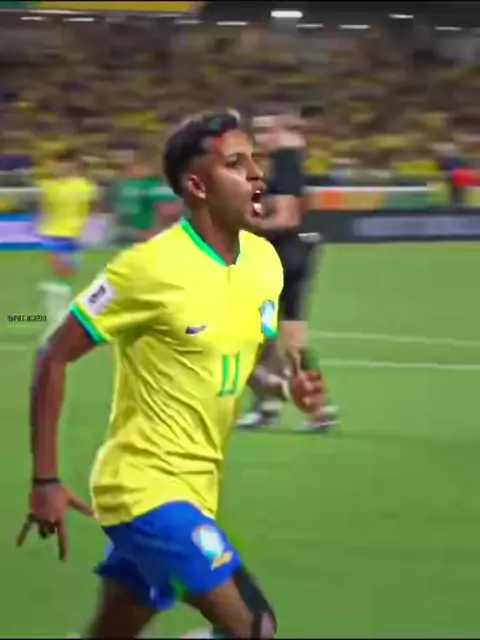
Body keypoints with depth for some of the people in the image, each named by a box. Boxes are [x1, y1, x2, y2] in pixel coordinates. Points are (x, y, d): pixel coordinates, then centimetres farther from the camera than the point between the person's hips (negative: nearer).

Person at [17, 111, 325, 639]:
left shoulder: (264, 261, 4)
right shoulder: (149, 268, -17)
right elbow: (54, 358, -11)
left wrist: (288, 387, -3)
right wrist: (46, 481, -14)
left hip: (195, 491, 7)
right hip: (146, 486, -7)